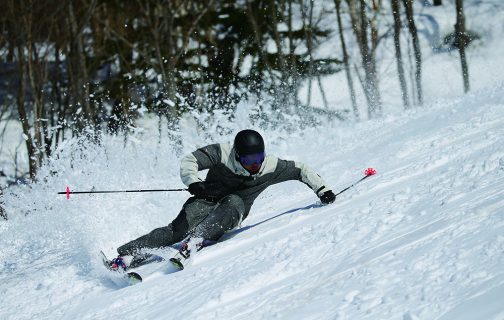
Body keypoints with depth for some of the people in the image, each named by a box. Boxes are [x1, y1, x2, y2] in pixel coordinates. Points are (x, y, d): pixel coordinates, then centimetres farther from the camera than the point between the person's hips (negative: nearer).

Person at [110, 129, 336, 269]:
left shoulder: (270, 167, -9)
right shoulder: (222, 154, -16)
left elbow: (300, 170, 4)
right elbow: (188, 161, -15)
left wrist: (322, 189, -2)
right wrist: (193, 183, -33)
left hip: (234, 211, 2)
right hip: (206, 201, -2)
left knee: (234, 203, -36)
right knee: (179, 229, -30)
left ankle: (193, 241, -54)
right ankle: (124, 254, -36)